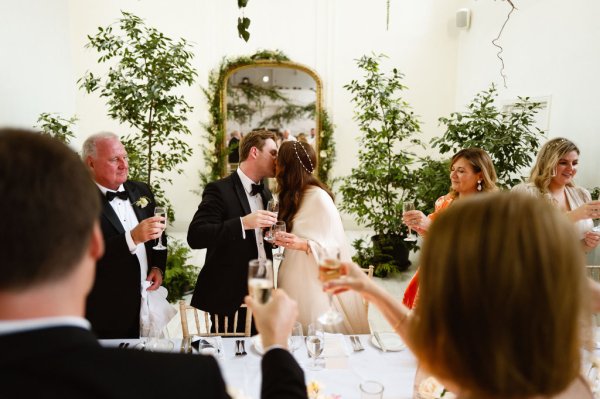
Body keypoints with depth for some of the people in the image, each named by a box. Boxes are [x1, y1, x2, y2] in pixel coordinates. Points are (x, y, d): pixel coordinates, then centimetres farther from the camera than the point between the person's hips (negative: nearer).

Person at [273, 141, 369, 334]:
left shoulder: (319, 197, -14)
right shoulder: (293, 196, 11)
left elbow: (334, 245, -15)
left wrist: (302, 244, -27)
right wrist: (282, 239, 4)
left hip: (314, 281, -7)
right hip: (293, 282, 7)